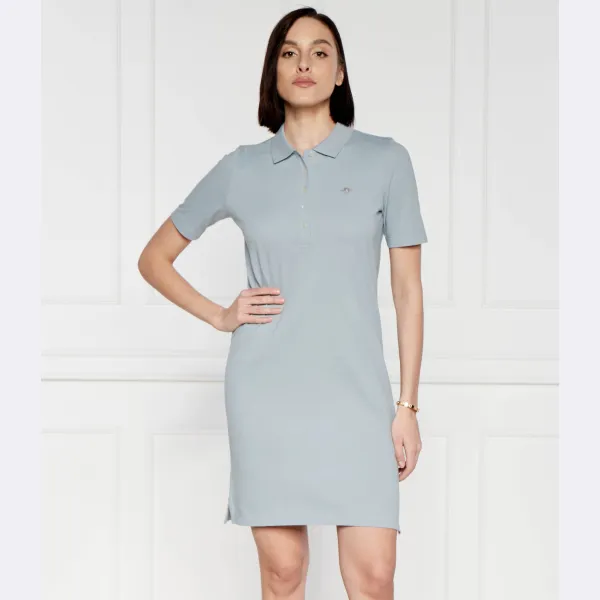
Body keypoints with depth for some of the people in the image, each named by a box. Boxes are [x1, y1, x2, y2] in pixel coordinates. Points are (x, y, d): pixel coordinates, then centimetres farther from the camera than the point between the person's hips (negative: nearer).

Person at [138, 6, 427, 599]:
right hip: (266, 391, 1)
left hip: (355, 391, 0)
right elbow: (154, 258, 17)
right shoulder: (241, 169, 6)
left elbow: (407, 289, 4)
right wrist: (217, 316, 3)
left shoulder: (385, 160, 4)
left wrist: (407, 405, 0)